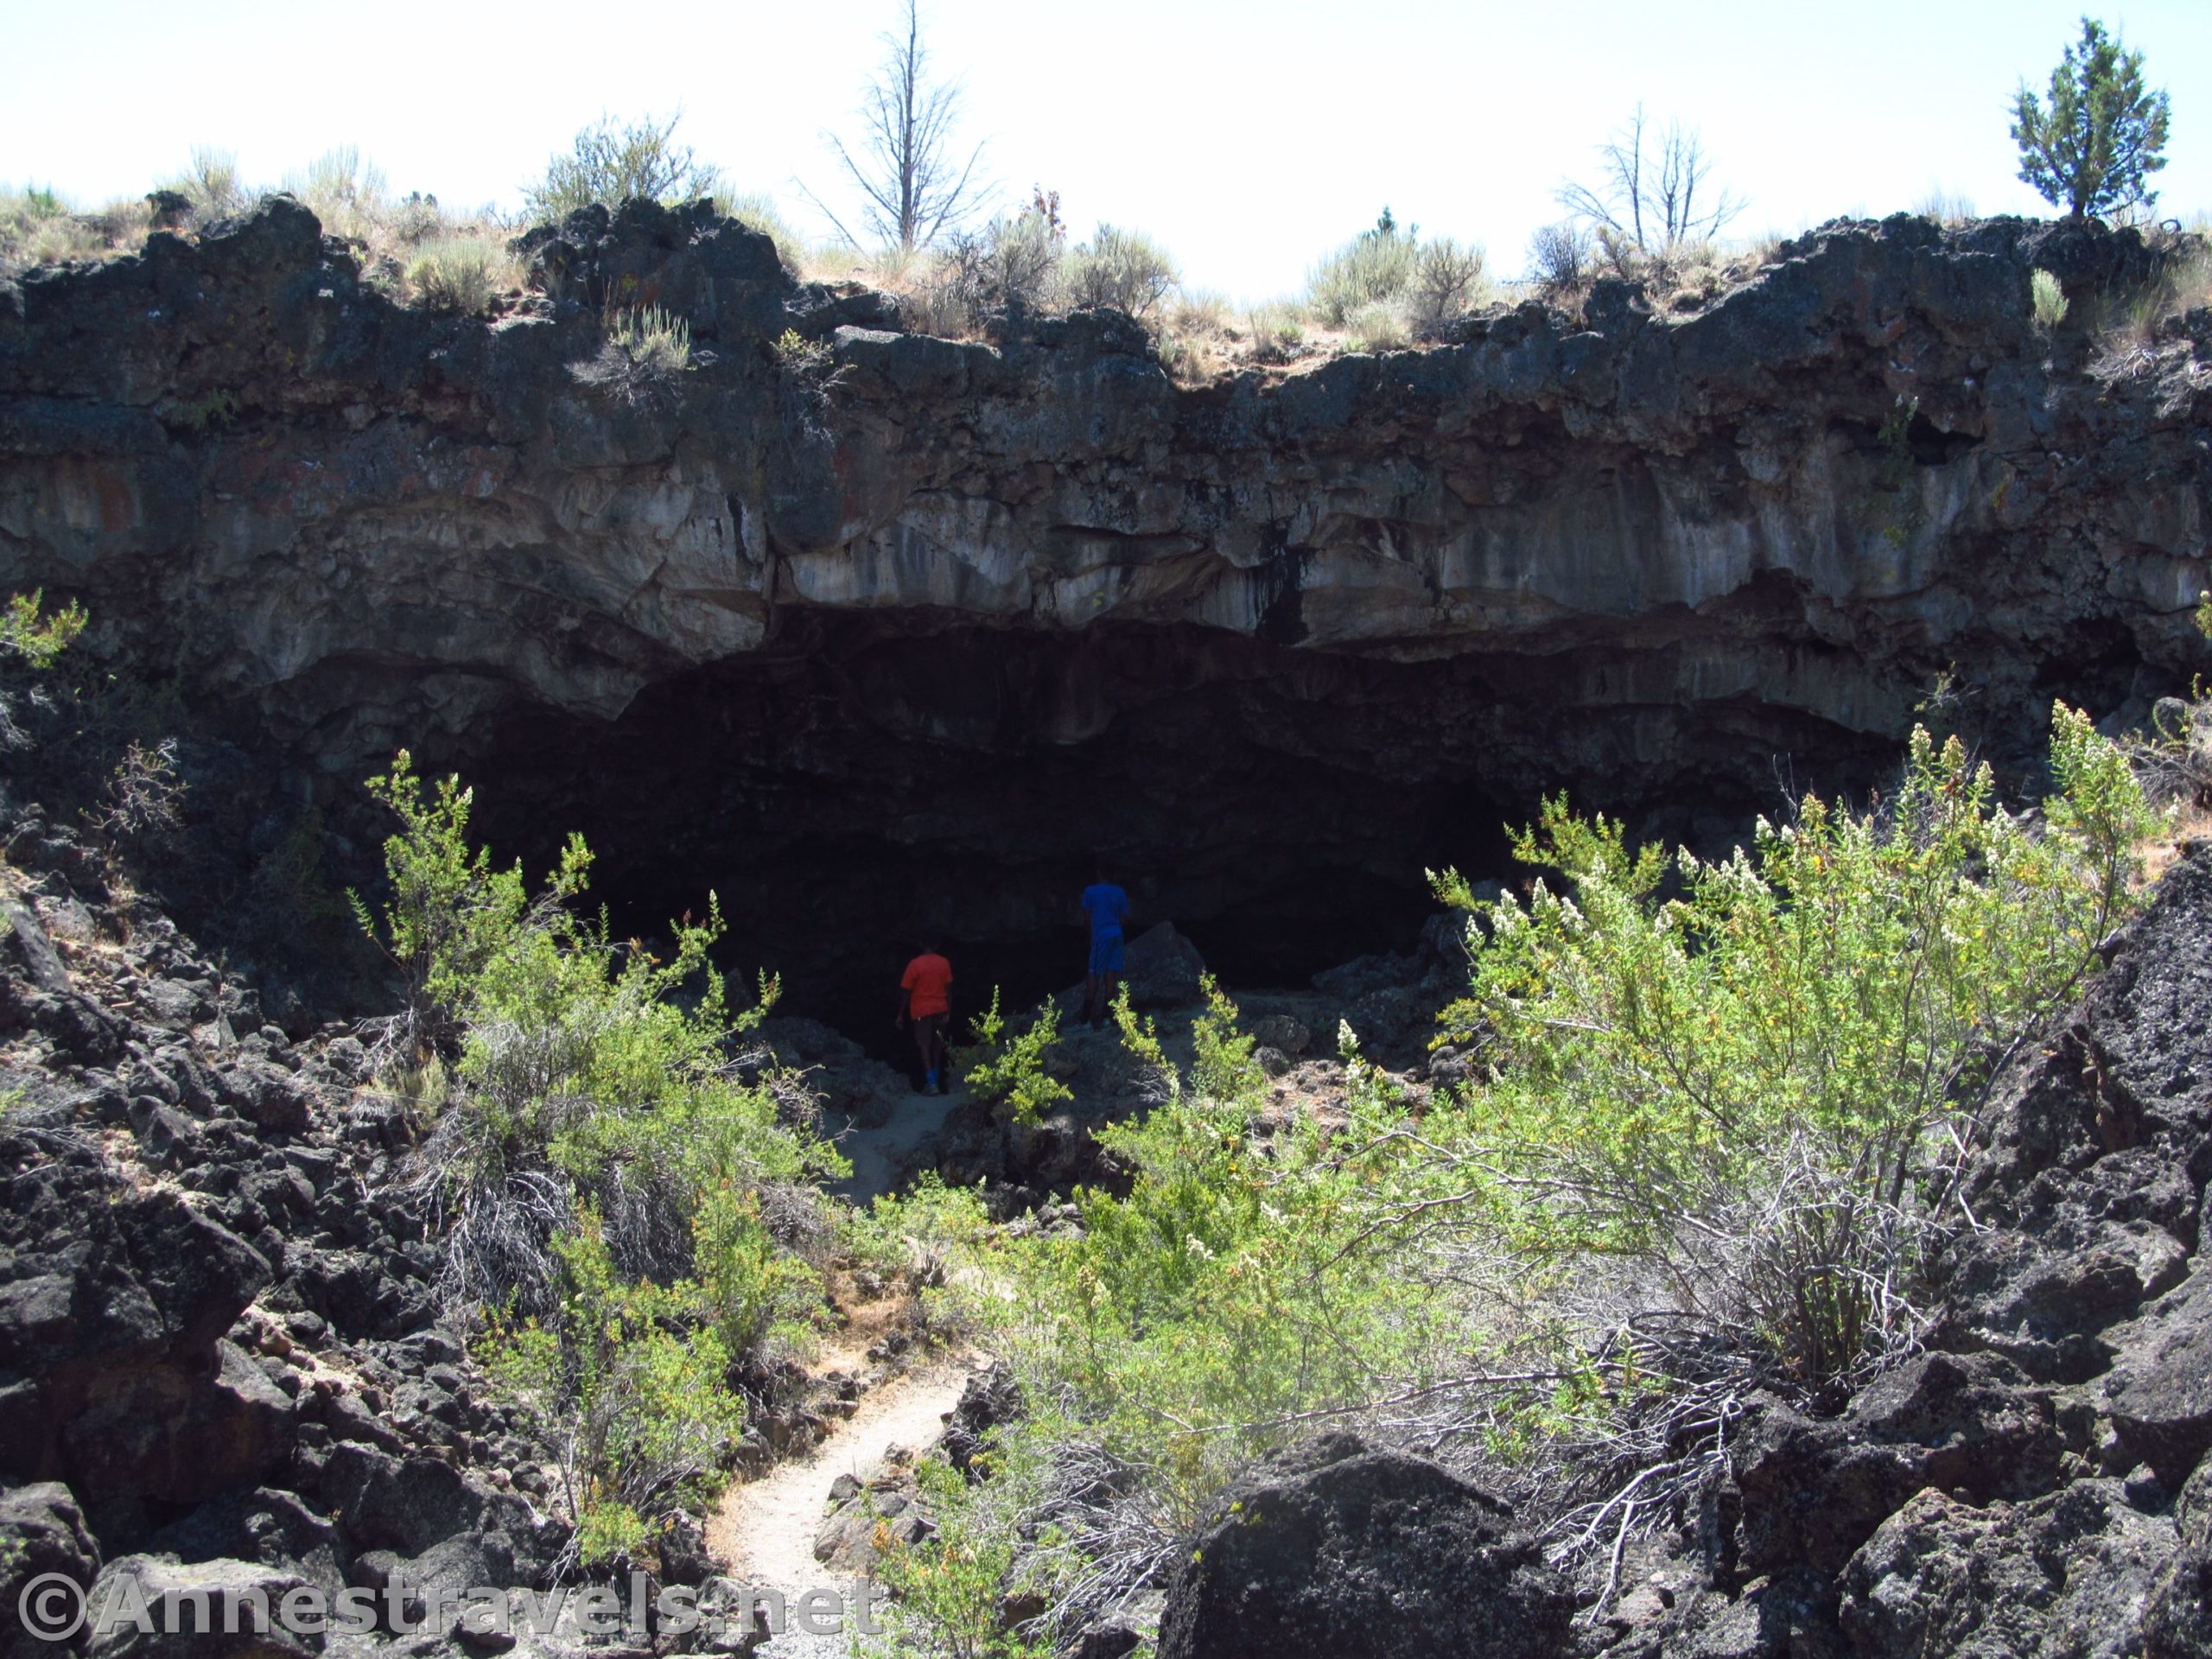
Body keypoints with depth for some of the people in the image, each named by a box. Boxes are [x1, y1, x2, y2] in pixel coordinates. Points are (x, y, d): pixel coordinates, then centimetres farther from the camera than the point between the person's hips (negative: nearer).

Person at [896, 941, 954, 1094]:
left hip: (921, 1011, -3)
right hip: (940, 1009, 3)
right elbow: (948, 989, -2)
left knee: (925, 1046, -1)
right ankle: (936, 1080, 22)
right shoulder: (944, 963, -3)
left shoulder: (914, 965, -11)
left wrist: (901, 1015, -1)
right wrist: (948, 1012, 4)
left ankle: (931, 1083, -11)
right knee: (937, 1044, 16)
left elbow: (906, 992, -8)